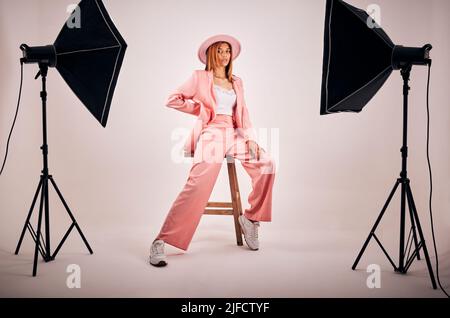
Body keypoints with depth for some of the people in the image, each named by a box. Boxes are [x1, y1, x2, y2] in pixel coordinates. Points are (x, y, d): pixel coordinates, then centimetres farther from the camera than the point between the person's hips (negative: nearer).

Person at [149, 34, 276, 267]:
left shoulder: (237, 82, 25)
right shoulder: (200, 77, 12)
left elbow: (243, 114, 18)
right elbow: (172, 100, 8)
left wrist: (251, 138, 2)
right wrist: (201, 109, 4)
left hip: (234, 134, 5)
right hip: (211, 133, -5)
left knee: (266, 164, -20)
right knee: (199, 184, -27)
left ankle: (250, 218, -2)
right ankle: (160, 242, -25)